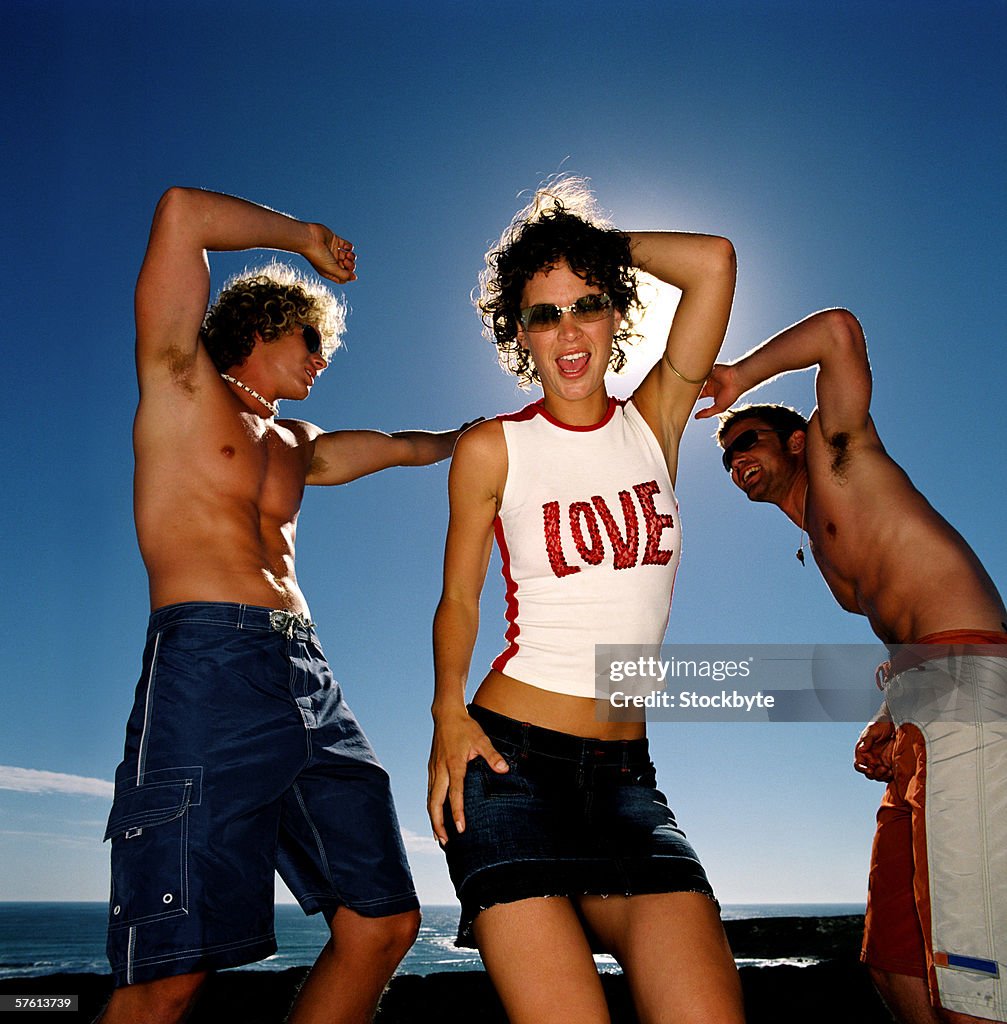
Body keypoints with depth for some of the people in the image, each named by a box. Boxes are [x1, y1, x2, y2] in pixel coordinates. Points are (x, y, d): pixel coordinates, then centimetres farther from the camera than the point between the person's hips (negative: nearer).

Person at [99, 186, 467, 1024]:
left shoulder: (299, 447, 28)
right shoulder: (181, 383, 11)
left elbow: (410, 445, 42)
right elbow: (182, 213, 2)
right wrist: (304, 237, 13)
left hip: (309, 677, 8)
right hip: (210, 665, -7)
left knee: (383, 924, 4)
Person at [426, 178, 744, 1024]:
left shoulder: (657, 420, 8)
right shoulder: (493, 449, 1)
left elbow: (715, 262, 0)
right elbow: (459, 597, 6)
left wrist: (603, 244, 9)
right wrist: (448, 710, -7)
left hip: (626, 772, 3)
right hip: (509, 760, -2)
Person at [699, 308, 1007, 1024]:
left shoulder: (839, 449, 9)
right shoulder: (819, 552, 29)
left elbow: (840, 331, -7)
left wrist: (741, 375, 6)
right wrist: (889, 726, 8)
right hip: (924, 723, 10)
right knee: (895, 965, 11)